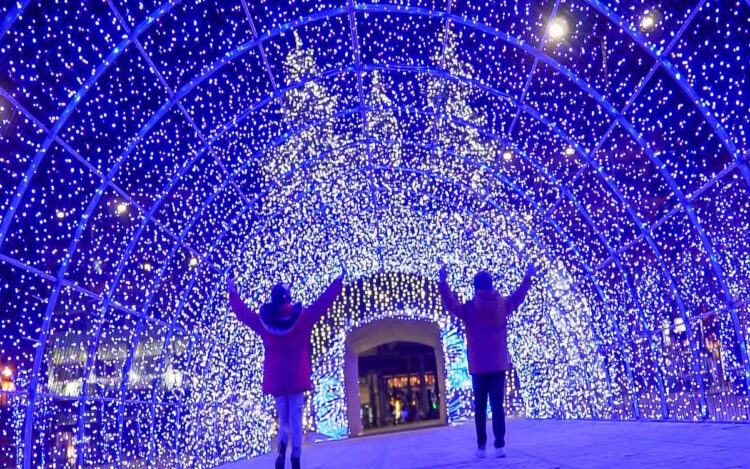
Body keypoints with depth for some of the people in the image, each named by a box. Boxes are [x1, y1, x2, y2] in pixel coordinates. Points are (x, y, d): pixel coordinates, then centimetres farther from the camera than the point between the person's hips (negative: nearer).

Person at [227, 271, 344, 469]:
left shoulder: (263, 320, -1)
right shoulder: (302, 316, -6)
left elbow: (243, 313, 15)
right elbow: (323, 302, 1)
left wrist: (233, 293, 30)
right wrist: (338, 281, 11)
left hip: (275, 379, 2)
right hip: (296, 377, -2)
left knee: (283, 419, 14)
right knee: (295, 420, 4)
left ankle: (282, 448, -11)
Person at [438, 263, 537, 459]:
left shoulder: (468, 309, -4)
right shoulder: (503, 304, 4)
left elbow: (450, 303, -3)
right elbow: (519, 295, 18)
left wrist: (443, 282, -2)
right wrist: (528, 277, 31)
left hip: (478, 367, -1)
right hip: (499, 365, 1)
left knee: (480, 407, 7)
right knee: (497, 406, 0)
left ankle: (481, 446, 8)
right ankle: (499, 445, -7)